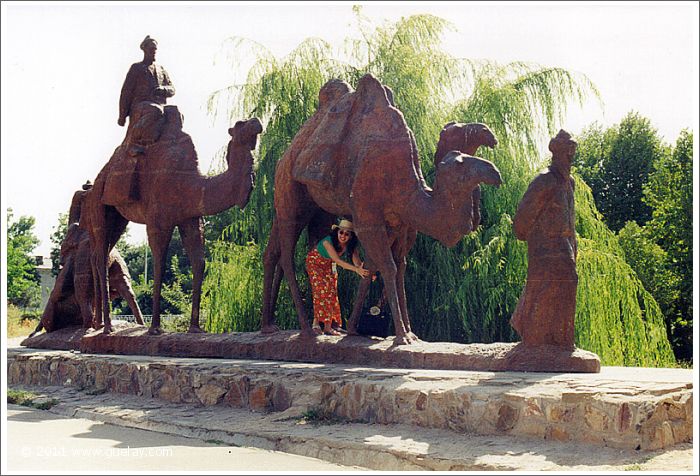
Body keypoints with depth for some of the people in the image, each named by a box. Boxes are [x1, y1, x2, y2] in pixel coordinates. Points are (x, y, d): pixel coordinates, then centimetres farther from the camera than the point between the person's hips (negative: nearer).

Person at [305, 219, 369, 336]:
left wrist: (363, 271, -55)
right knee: (321, 290, -17)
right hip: (315, 262, -5)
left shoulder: (351, 246, -22)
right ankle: (316, 322, -16)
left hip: (330, 266, 5)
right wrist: (356, 269, -58)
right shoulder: (328, 241, -38)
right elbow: (338, 261, -47)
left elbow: (357, 262, -33)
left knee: (332, 292, -2)